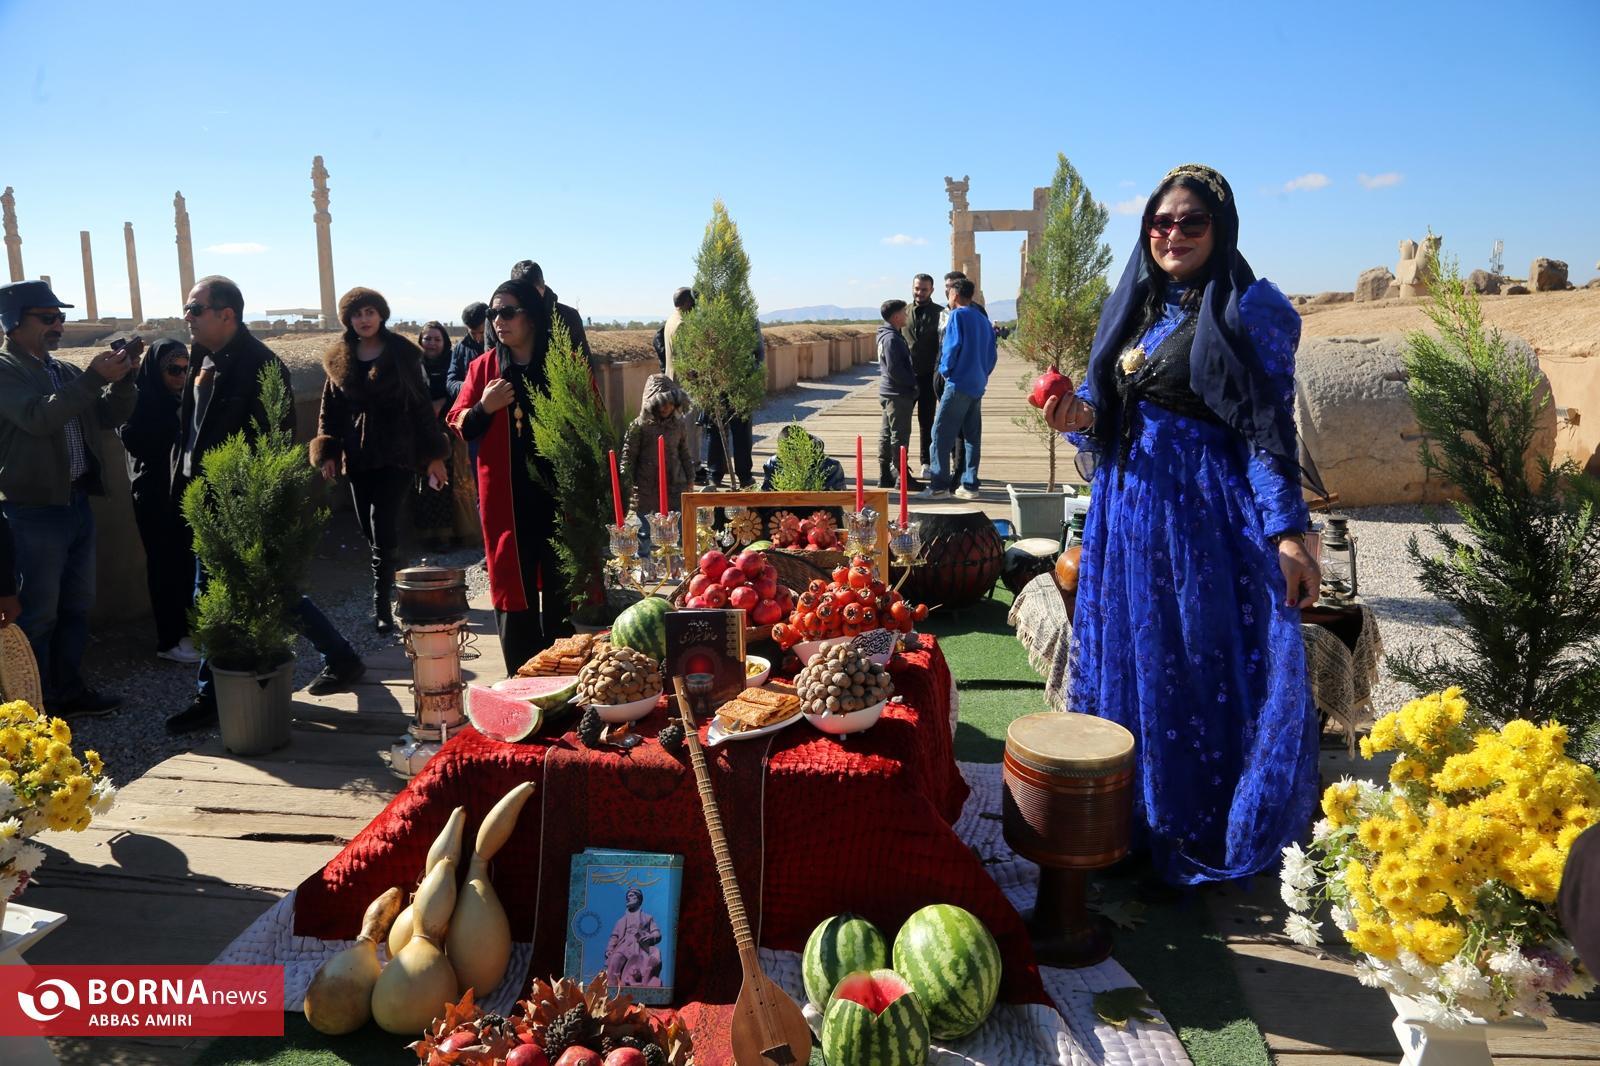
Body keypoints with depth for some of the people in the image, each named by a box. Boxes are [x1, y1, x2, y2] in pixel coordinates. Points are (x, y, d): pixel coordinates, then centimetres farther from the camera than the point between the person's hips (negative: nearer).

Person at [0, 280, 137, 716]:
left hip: (76, 501, 7)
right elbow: (39, 417, -24)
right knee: (38, 613, 1)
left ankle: (69, 692, 26)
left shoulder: (65, 371, 13)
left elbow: (111, 416, 12)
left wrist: (123, 377, -5)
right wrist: (94, 378, -29)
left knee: (76, 605, 14)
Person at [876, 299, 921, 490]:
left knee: (886, 435, 11)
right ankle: (901, 477, 0)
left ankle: (885, 476, 17)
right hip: (898, 395, -10)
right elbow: (894, 369, -22)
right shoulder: (892, 338, -17)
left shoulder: (886, 336, 15)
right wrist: (913, 382, -11)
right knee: (900, 435, -5)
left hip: (889, 393, 10)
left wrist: (911, 381, 15)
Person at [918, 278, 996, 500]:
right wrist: (983, 375, 17)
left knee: (941, 433, -5)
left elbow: (953, 346, -16)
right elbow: (991, 354, 14)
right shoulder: (983, 319, 15)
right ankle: (969, 485, 10)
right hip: (978, 386, 8)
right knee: (972, 436, 9)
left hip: (958, 384, -8)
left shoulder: (958, 315, -7)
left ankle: (939, 485, -7)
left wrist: (945, 369, -2)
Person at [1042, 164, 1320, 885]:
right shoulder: (1133, 306, 12)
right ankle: (1136, 819, 30)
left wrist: (1288, 534, -18)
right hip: (1128, 508, 7)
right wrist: (1080, 416, -5)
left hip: (1210, 515, -6)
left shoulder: (1251, 311, -7)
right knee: (1129, 659, 13)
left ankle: (1206, 831, 18)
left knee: (1204, 669, 1)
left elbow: (1270, 429, -11)